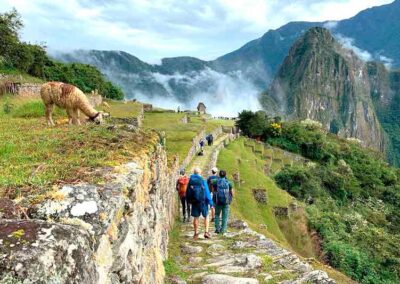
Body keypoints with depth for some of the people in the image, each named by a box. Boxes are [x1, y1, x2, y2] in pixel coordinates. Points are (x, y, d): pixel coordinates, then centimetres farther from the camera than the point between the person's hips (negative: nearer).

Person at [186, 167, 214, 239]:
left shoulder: (190, 180, 0)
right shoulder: (203, 181, -11)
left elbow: (188, 192, 6)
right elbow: (207, 192, -11)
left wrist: (189, 201, 18)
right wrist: (211, 203, -7)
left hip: (194, 202, 3)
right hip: (203, 202, -3)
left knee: (196, 217, 11)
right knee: (206, 216, 12)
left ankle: (196, 233, 15)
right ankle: (206, 232, 4)